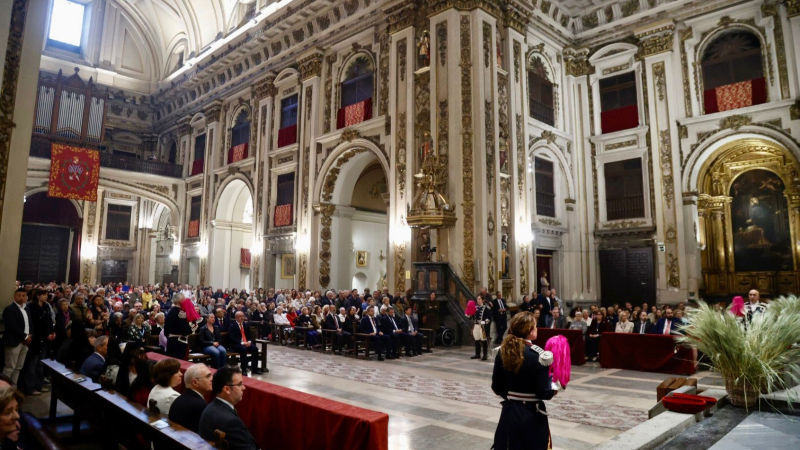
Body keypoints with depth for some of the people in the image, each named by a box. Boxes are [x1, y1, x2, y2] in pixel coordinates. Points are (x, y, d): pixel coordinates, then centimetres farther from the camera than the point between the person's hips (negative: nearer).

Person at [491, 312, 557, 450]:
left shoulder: (503, 352, -4)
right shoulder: (539, 355, -17)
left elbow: (496, 387, 3)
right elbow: (544, 392, -15)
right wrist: (554, 389, 6)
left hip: (509, 412, 4)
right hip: (532, 415, -4)